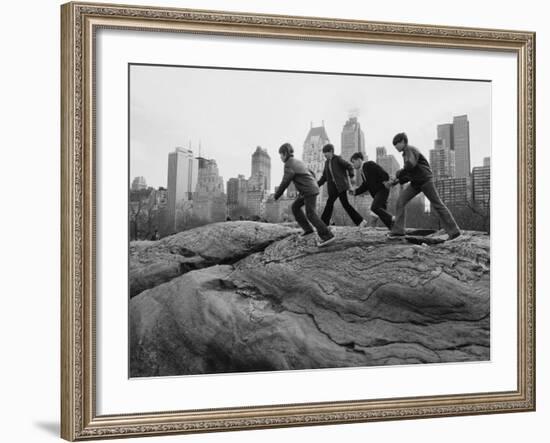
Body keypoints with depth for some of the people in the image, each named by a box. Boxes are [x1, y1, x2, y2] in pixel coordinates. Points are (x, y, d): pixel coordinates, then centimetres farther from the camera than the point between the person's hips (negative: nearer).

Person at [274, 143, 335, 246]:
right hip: (311, 189, 10)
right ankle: (307, 228, 14)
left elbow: (284, 183, -15)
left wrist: (276, 196, -2)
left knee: (311, 214, -13)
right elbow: (311, 174, 22)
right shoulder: (298, 162, 15)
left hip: (309, 191, -10)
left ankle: (327, 236, -17)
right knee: (295, 207, 16)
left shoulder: (289, 166, -15)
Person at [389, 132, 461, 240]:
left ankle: (454, 231, -1)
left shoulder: (410, 149, -10)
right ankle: (398, 230, -4)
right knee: (401, 200, -3)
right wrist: (399, 180, 10)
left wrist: (399, 173, -15)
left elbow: (411, 164, -28)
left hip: (425, 180, -9)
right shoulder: (406, 153, 19)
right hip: (415, 183, 9)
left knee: (437, 204, -6)